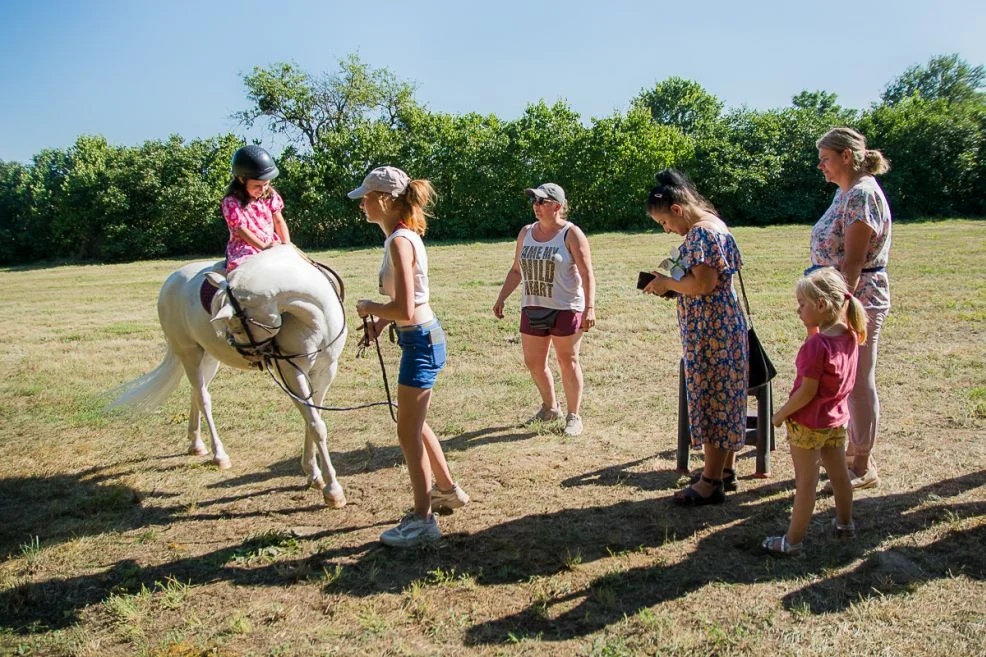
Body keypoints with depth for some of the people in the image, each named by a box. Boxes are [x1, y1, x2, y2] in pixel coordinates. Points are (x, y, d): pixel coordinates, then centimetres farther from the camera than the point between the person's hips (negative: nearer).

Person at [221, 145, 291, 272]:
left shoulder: (270, 195, 4)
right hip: (244, 248, -5)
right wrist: (263, 246, -28)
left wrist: (286, 243, -9)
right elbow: (241, 229, -17)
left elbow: (279, 221, 6)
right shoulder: (231, 202, -11)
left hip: (272, 244, 5)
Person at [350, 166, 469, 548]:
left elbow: (404, 310, -26)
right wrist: (381, 320, 6)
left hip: (421, 341, -10)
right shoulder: (402, 235, 10)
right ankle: (447, 489, 40)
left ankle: (423, 520, 11)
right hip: (421, 338, 10)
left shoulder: (400, 242, -20)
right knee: (414, 423, 23)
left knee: (408, 432, 0)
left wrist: (368, 308, -9)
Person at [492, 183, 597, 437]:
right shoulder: (526, 233, 10)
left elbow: (587, 274, -12)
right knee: (533, 362, 11)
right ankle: (550, 407, 33)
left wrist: (590, 307, -20)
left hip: (566, 308, -6)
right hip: (533, 308, 6)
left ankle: (574, 416, 15)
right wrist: (501, 298, 12)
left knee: (568, 361, 3)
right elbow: (516, 270, 18)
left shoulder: (571, 234, -8)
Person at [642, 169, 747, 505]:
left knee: (712, 400, -3)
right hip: (722, 325, 11)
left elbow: (703, 283, -26)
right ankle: (726, 469, 27)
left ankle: (711, 482, 6)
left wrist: (667, 283, -11)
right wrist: (670, 284, 8)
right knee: (725, 398, 16)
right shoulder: (713, 225, 14)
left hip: (711, 330, -11)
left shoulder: (701, 232, -18)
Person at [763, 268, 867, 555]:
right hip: (837, 420, 8)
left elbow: (807, 392, -24)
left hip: (808, 423, -8)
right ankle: (845, 523, 42)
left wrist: (780, 415, -11)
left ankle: (793, 540, 15)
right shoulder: (850, 336, -4)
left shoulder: (816, 344, -27)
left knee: (806, 482, 3)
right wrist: (813, 327, 0)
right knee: (839, 474, 23)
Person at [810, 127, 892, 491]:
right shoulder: (845, 192, 13)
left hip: (858, 300, -10)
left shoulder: (862, 194, -18)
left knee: (859, 383, 0)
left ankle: (864, 467, 11)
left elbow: (853, 261, -23)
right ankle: (855, 448, 34)